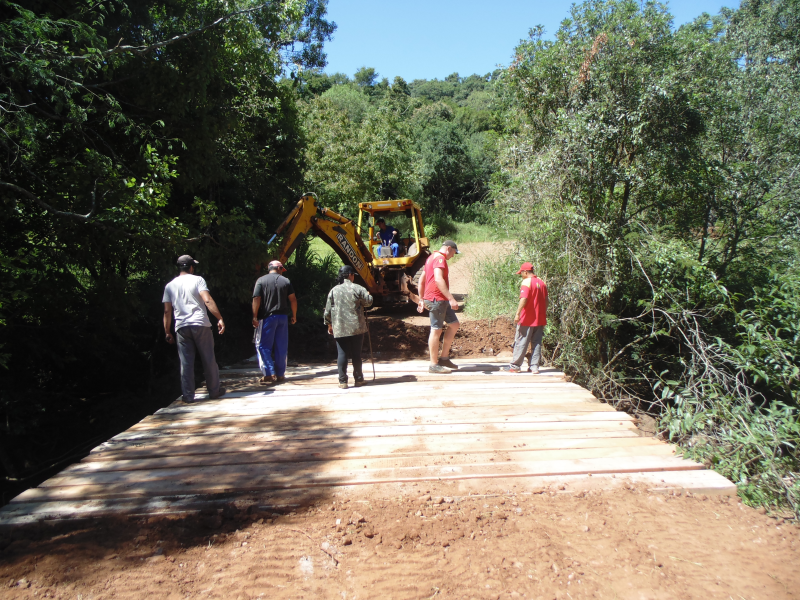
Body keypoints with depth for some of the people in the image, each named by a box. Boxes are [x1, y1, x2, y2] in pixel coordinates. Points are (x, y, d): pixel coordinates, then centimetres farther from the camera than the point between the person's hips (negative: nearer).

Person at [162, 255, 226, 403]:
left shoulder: (170, 286, 10)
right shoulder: (197, 280, 0)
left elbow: (167, 311, 7)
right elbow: (208, 301, -12)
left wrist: (167, 332, 13)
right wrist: (220, 319, -13)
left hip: (181, 327, 3)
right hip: (200, 324, -3)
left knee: (186, 362, 6)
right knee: (208, 359, 7)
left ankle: (188, 395, 8)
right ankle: (214, 391, 15)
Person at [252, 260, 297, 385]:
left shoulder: (261, 280, -1)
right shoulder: (285, 281, 5)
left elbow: (256, 299, -9)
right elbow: (293, 299, 2)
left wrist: (255, 316, -7)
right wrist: (294, 316, 10)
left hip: (267, 317, -3)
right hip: (283, 317, 3)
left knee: (263, 346, 2)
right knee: (281, 347, 10)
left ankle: (269, 374, -9)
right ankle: (280, 374, 15)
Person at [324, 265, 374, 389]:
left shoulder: (334, 290, 4)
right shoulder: (358, 288, -4)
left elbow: (328, 310, 5)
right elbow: (369, 301, -4)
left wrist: (329, 325, 17)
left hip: (339, 329, 1)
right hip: (357, 327, -1)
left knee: (342, 354, 4)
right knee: (356, 353, 8)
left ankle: (343, 381, 2)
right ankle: (358, 379, 15)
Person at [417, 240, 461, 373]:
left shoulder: (432, 257, 21)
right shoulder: (440, 258, -11)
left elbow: (421, 280, 24)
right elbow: (438, 279, -27)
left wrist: (421, 300, 24)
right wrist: (451, 298, -31)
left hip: (441, 300, 10)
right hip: (437, 299, -10)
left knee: (454, 324, 12)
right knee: (436, 330, -5)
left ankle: (444, 358, 16)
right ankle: (434, 365, 2)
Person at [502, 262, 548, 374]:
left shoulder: (526, 282, -12)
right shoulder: (542, 282, 12)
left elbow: (524, 299, -23)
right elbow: (546, 300, 17)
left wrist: (518, 313, -25)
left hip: (527, 319, -7)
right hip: (540, 319, 7)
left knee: (520, 342, 1)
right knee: (536, 343, 8)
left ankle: (515, 366, 6)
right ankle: (534, 367, 8)